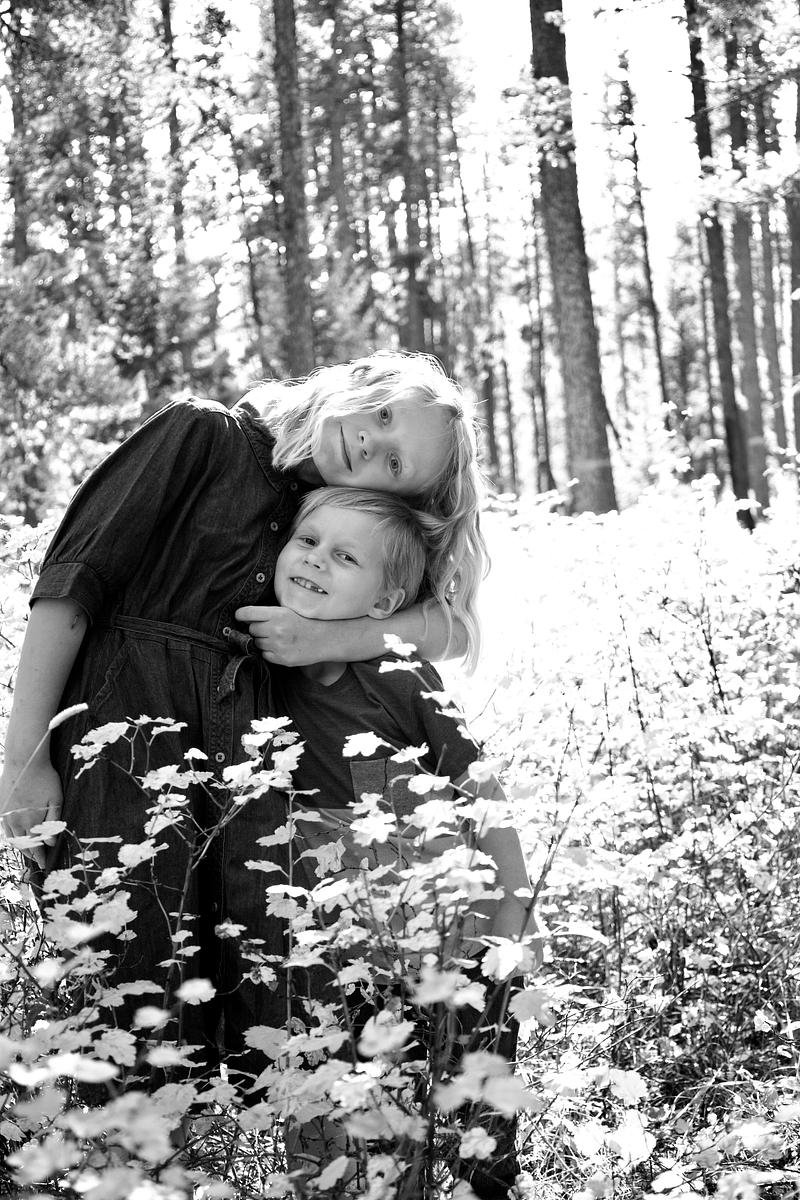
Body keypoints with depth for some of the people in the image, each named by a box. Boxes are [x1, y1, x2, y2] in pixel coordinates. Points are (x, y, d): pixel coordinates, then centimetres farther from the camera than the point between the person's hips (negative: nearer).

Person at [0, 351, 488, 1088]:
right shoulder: (205, 435, 1)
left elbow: (454, 621, 8)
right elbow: (73, 581, -5)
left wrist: (327, 641, -9)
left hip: (245, 757, 4)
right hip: (121, 738, -4)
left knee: (268, 1004, -6)